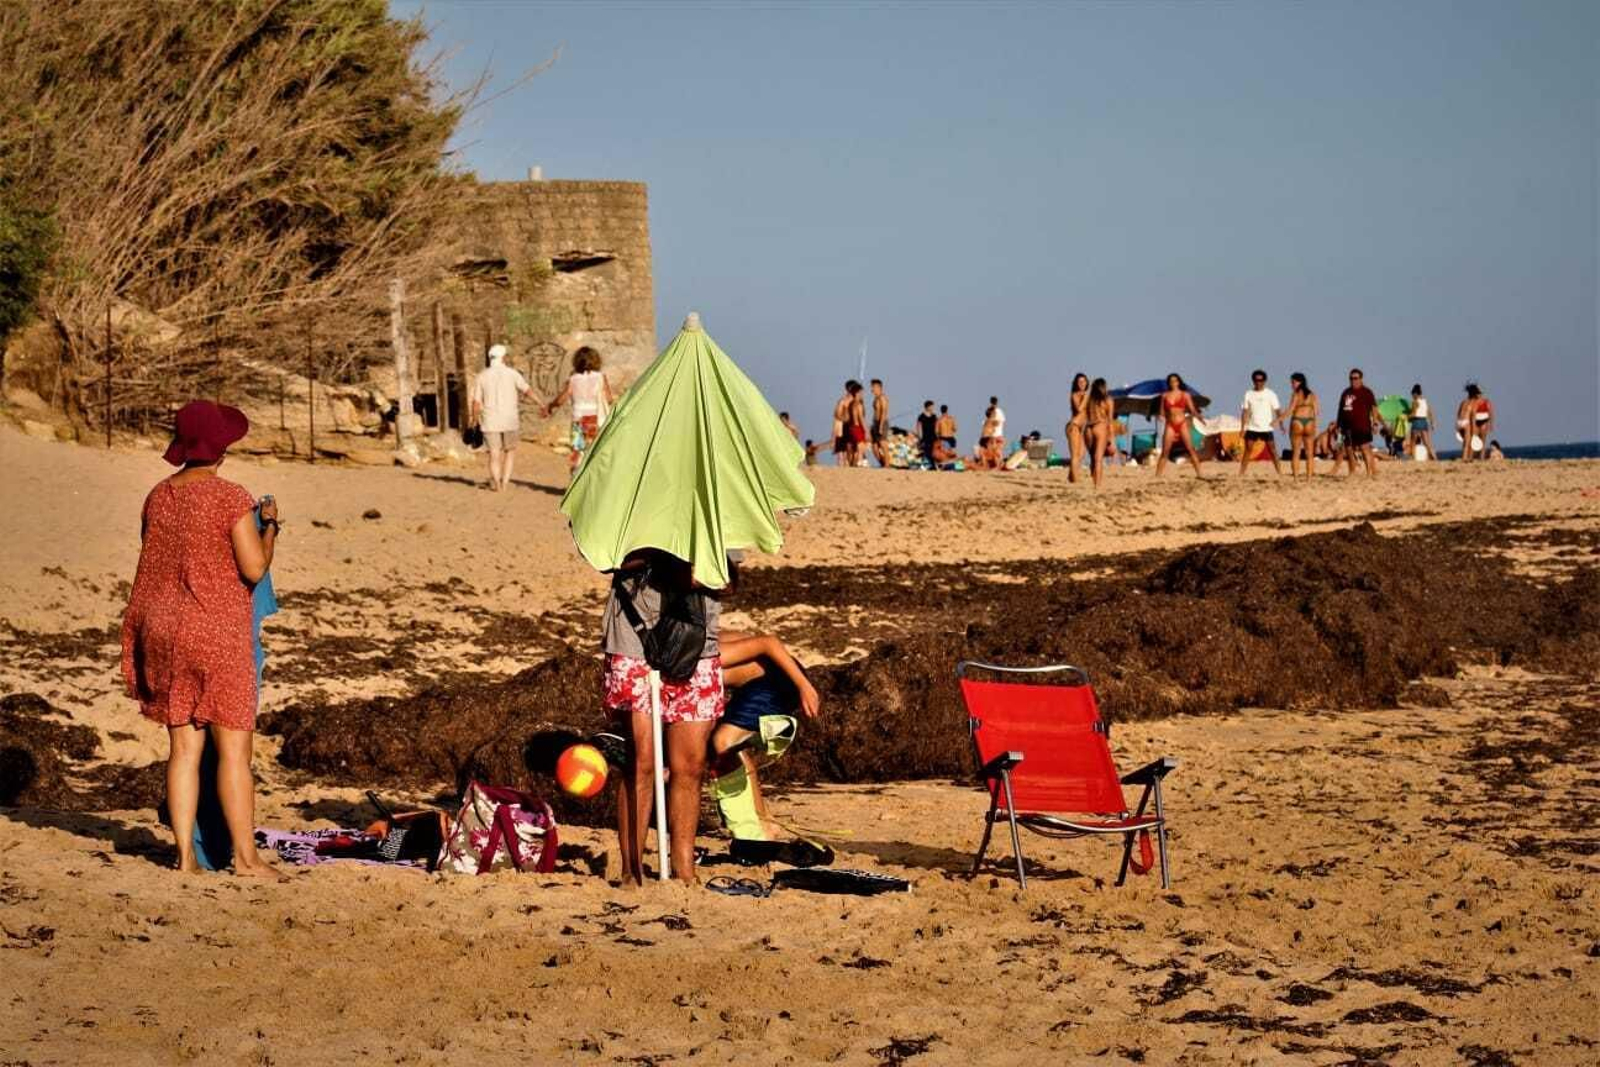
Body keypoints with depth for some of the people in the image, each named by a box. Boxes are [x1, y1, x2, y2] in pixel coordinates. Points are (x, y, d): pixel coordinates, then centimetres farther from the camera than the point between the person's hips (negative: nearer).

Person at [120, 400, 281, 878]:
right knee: (234, 749, 0)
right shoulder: (231, 497, -14)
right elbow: (254, 568, -16)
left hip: (164, 632, 6)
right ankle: (245, 856, 1)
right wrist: (268, 528, 2)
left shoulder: (158, 497, 6)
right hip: (217, 634, -6)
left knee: (183, 748, 9)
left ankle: (185, 855, 8)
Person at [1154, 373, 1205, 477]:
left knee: (1191, 449, -9)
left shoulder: (1185, 395, 6)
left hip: (1182, 424, -1)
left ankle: (1199, 473, -9)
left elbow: (1192, 410, 3)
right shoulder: (1165, 396, 9)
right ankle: (1157, 475, -3)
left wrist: (1198, 416, -16)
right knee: (1165, 452, -5)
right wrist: (1162, 417, -11)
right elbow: (1162, 412, 11)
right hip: (1170, 425, 1)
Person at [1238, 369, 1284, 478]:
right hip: (1251, 428, 2)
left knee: (1273, 451, -4)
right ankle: (1241, 474, 2)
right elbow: (1245, 411, 6)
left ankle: (1280, 474, -2)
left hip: (1266, 428, -2)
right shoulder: (1248, 394, 6)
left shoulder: (1270, 394, 1)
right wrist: (1243, 428, 0)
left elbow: (1278, 410, 0)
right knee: (1247, 451, -1)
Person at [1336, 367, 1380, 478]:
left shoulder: (1366, 392, -1)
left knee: (1365, 449, -13)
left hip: (1362, 427, -7)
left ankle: (1372, 473, -16)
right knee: (1349, 451, 11)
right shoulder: (1345, 393, 18)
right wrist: (1339, 425, 19)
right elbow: (1341, 410, 22)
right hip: (1348, 427, 7)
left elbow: (1374, 407, -7)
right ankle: (1352, 473, 21)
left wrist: (1375, 422, -16)